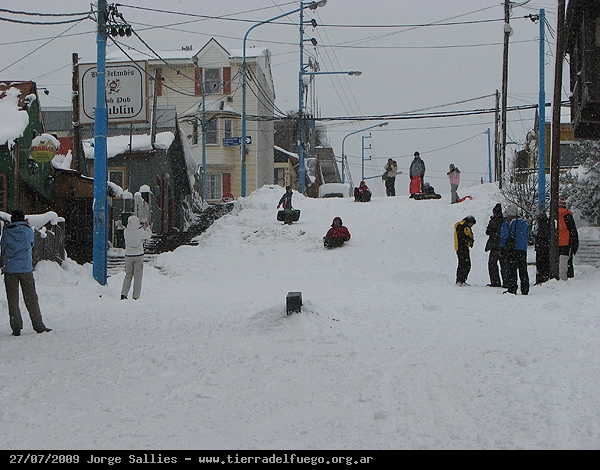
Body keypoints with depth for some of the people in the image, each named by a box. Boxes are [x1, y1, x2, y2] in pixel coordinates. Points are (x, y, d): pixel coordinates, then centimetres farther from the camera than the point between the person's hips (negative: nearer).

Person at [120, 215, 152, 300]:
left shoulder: (126, 232, -5)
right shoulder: (140, 232, -15)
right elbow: (149, 235, 3)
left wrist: (143, 226, 20)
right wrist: (147, 227, 21)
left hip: (128, 255, 3)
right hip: (138, 255, -3)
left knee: (128, 275, 16)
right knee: (137, 276, 5)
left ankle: (123, 294, 4)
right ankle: (136, 297, 4)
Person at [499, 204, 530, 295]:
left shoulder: (507, 222, -6)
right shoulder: (524, 223, 13)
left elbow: (504, 236, -9)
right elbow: (527, 237, 18)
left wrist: (502, 247, -1)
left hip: (511, 250, -6)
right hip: (523, 250, 6)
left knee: (511, 270, -5)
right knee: (523, 270, 10)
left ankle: (511, 289, -9)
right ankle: (525, 290, 10)